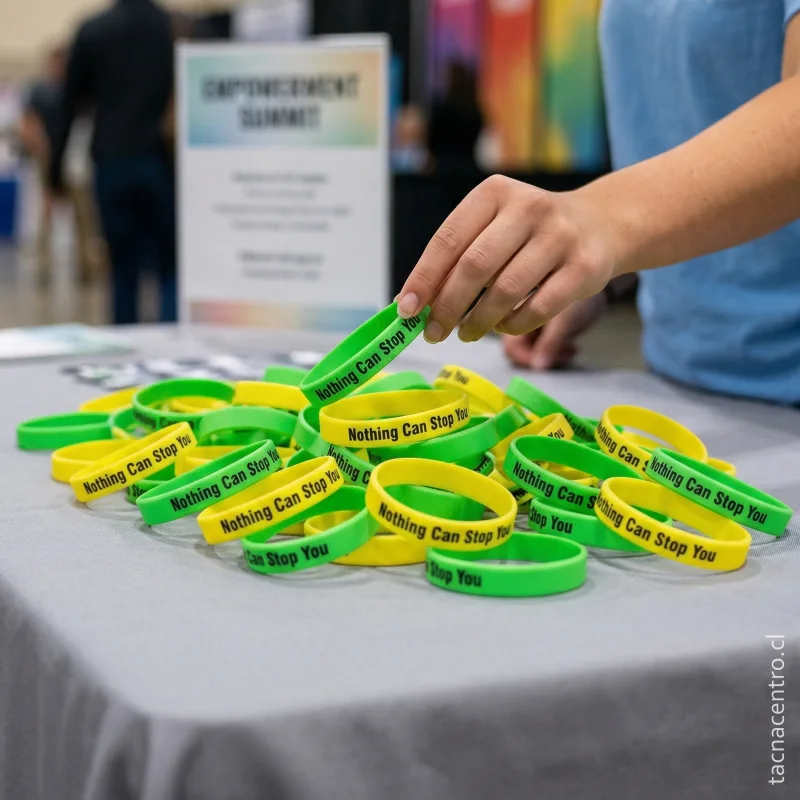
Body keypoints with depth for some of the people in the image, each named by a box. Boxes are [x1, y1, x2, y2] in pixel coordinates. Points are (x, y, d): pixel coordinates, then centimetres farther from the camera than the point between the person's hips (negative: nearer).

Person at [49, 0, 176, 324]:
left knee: (124, 270, 8)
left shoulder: (91, 31, 5)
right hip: (160, 162, -1)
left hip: (111, 163, 2)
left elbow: (71, 103, 6)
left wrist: (56, 167, 11)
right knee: (172, 269, 4)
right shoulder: (175, 26, 1)